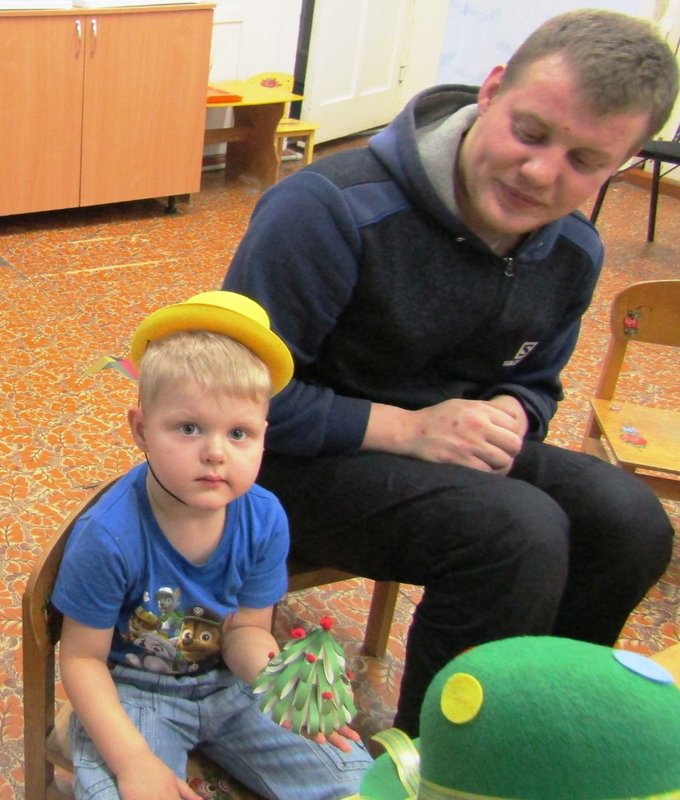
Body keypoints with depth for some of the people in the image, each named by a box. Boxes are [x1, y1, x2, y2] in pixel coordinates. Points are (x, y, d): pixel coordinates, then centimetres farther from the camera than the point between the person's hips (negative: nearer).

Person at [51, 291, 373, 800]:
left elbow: (246, 628, -6)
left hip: (228, 683, 4)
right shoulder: (109, 536, -26)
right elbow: (82, 657, -16)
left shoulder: (265, 519, -15)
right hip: (131, 693, -3)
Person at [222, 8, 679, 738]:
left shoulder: (573, 254, 0)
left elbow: (533, 381, 16)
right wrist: (405, 428, -26)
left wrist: (510, 416, -10)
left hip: (438, 449, 7)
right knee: (518, 530, -30)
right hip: (302, 461, -7)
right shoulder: (332, 210, -24)